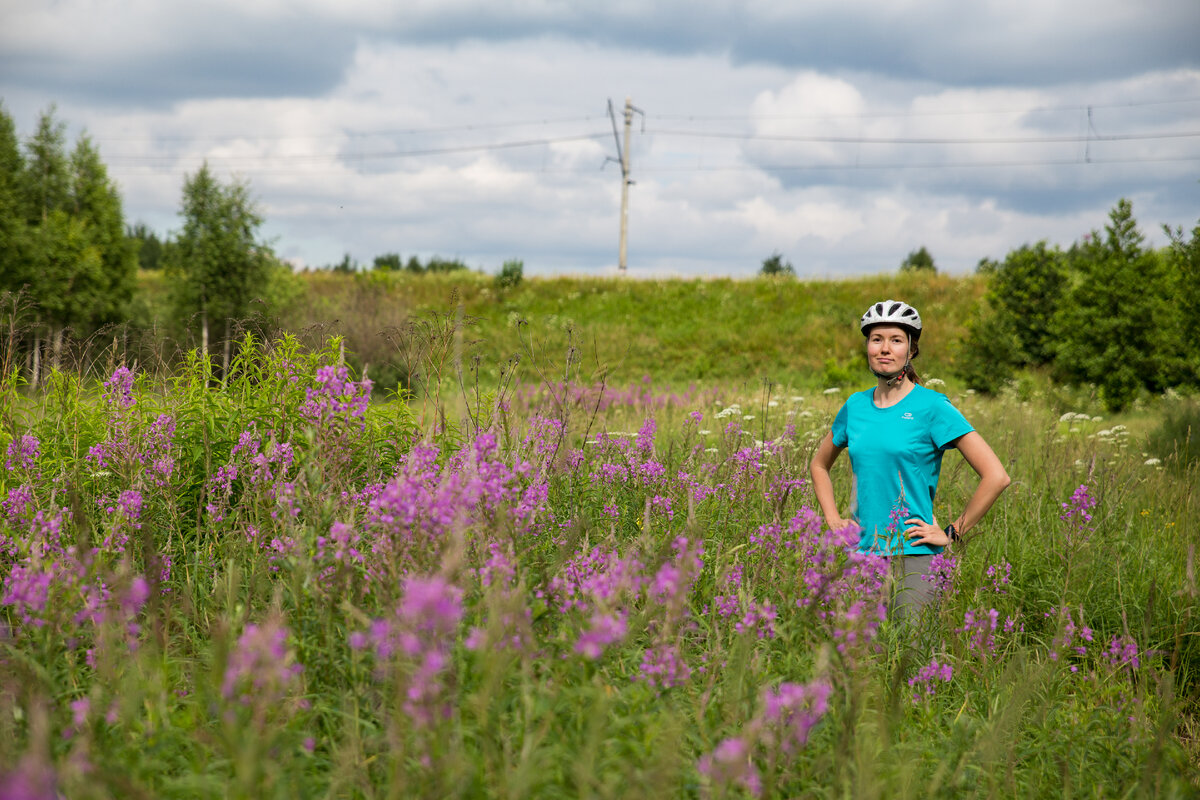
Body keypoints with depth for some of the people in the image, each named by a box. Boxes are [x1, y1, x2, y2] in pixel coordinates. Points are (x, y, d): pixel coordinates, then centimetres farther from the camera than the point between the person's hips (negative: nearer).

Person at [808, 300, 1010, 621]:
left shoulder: (931, 407, -6)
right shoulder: (855, 405, 10)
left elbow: (996, 477, -11)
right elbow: (819, 465, 28)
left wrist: (951, 534, -8)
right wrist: (833, 519, 13)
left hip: (913, 557, -5)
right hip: (860, 555, 5)